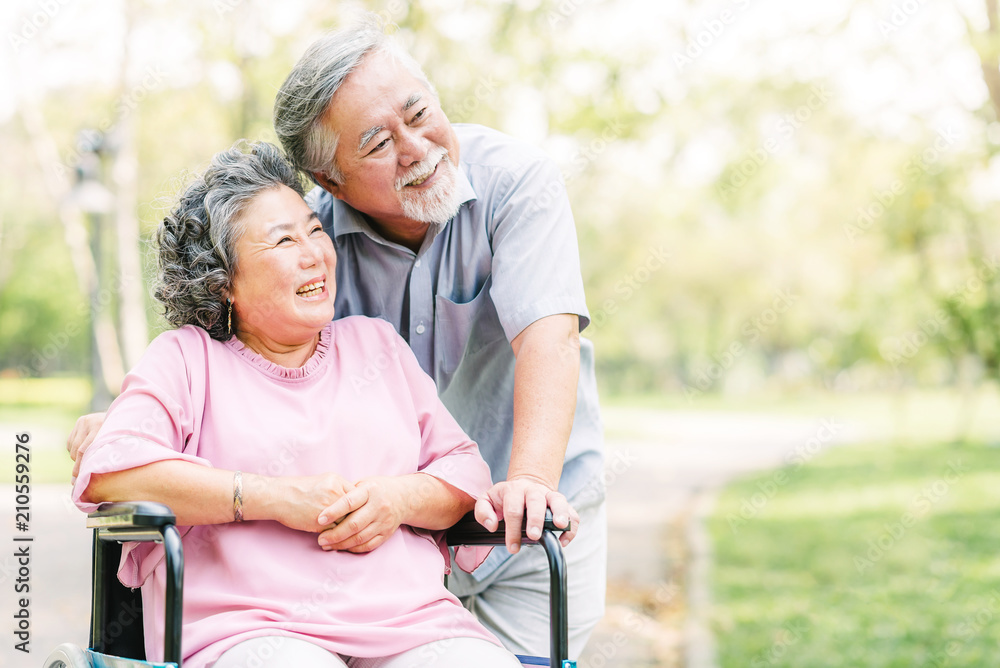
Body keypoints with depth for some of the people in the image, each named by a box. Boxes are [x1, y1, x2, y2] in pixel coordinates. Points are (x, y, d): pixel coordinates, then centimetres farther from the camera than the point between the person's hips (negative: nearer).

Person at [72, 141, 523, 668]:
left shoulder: (374, 343, 26)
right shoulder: (185, 358, 13)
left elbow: (467, 470, 22)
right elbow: (107, 471, -5)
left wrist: (400, 499, -2)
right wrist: (277, 497, -8)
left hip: (410, 621, 4)